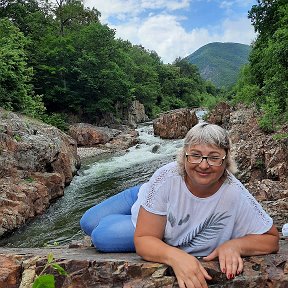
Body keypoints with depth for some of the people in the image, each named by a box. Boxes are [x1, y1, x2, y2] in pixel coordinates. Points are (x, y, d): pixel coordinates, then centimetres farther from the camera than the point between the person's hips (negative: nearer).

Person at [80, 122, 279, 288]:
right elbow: (143, 239, -32)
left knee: (102, 237, -15)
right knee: (89, 224, 16)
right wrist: (176, 257, -52)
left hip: (174, 243, -1)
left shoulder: (235, 196, -36)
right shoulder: (167, 177, -37)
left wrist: (234, 245, -42)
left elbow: (272, 239, -22)